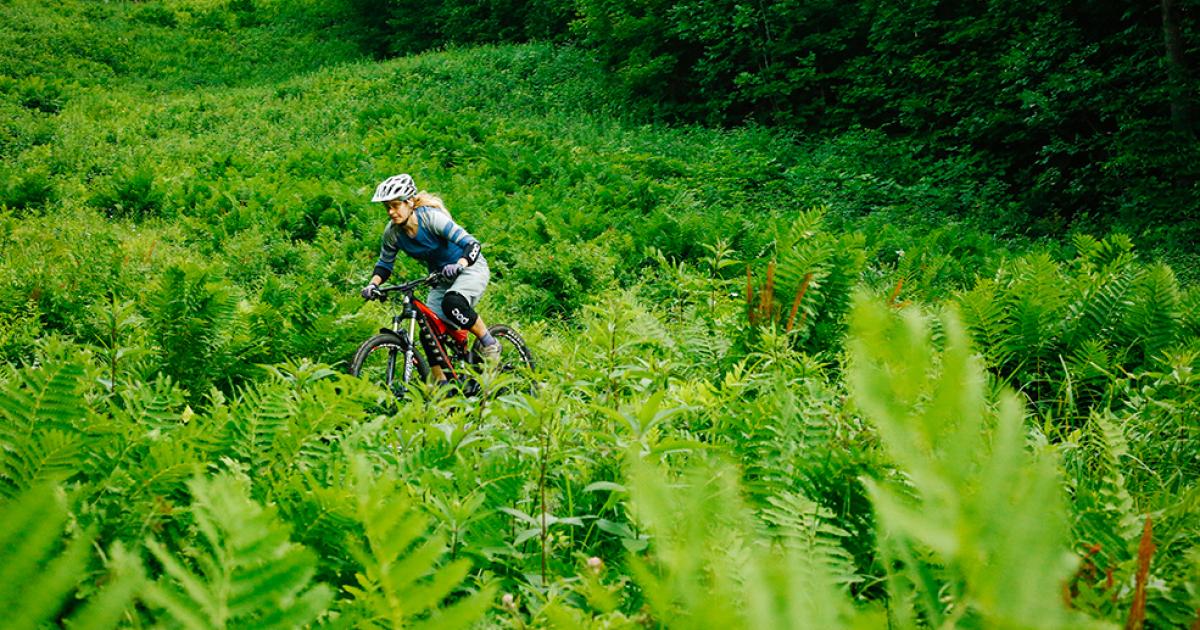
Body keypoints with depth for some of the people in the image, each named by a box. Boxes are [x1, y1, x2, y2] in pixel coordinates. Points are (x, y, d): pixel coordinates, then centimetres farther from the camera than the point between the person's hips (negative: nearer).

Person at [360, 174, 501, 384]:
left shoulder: (431, 217, -26)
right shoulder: (392, 232, -10)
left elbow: (471, 244, -31)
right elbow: (384, 264, 4)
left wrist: (459, 265, -50)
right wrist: (373, 284, -16)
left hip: (470, 267, -6)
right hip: (441, 277, 6)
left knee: (452, 303, -36)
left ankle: (490, 344, -13)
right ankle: (441, 384, 5)